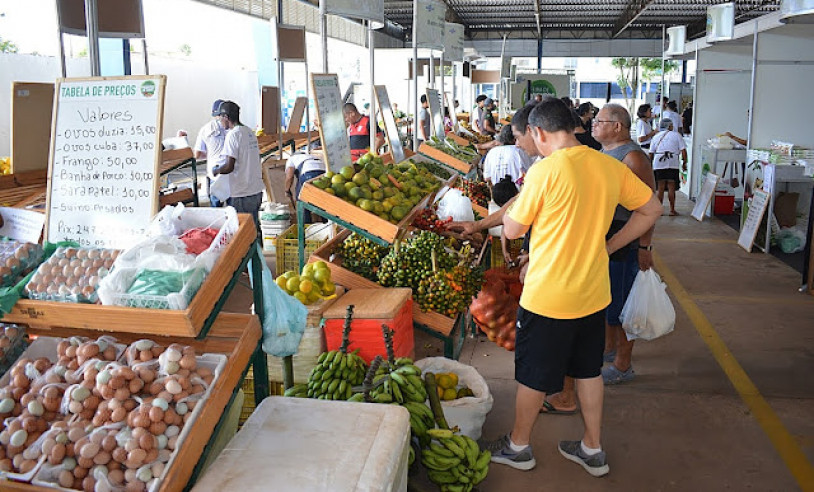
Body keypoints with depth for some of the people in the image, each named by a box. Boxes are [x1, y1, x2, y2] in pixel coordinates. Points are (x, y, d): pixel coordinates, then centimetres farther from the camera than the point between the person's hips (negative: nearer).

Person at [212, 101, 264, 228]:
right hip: (257, 189, 8)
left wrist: (216, 171, 0)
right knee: (254, 226, 17)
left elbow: (229, 167, -20)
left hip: (243, 193, -8)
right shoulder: (249, 131, 11)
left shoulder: (233, 134, -14)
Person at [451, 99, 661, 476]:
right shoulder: (612, 167, -1)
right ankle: (593, 450, 34)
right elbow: (651, 210, 9)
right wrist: (608, 246, 10)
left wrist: (508, 211, 8)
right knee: (589, 370, 21)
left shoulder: (544, 170, -19)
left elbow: (513, 230, -11)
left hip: (547, 297, -6)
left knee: (534, 375, 12)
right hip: (594, 293, 6)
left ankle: (518, 446, 32)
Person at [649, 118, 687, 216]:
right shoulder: (676, 135, 7)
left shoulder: (656, 137, 14)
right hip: (672, 165, -2)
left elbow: (651, 154, 10)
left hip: (658, 164, 2)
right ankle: (672, 210, 5)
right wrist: (684, 163, 8)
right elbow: (683, 150, 0)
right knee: (671, 188, 3)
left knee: (660, 188, 6)